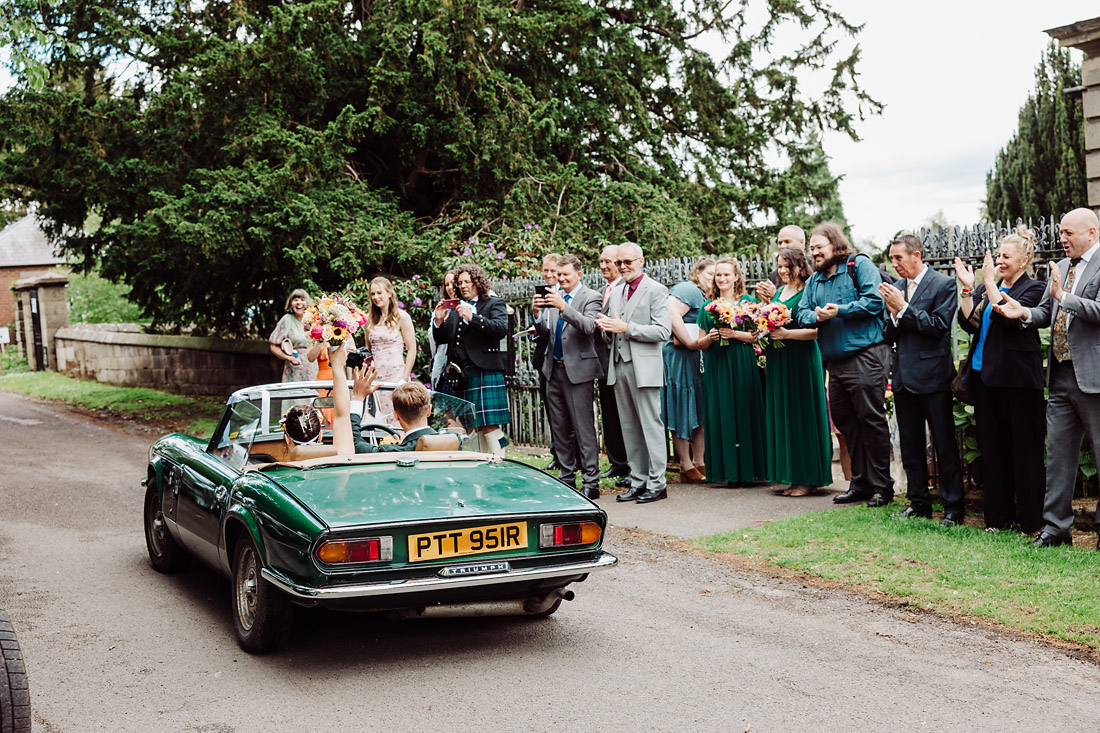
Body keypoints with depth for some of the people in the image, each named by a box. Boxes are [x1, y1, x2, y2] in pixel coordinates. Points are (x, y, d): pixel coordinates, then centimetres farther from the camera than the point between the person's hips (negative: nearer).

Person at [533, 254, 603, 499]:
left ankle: (591, 482, 0)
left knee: (583, 428, -5)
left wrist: (564, 307, -32)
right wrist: (538, 315, -11)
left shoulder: (591, 297, -5)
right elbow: (545, 333, 8)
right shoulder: (553, 297, 12)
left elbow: (588, 327, -22)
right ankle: (567, 477, 22)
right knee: (559, 428, 12)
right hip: (554, 369, 7)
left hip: (578, 370, -6)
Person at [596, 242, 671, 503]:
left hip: (644, 367, -7)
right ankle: (638, 481, 15)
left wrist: (626, 328, -16)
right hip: (619, 367, 7)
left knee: (651, 425, -4)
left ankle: (656, 483, 1)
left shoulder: (656, 290, -4)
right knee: (629, 428, 9)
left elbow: (663, 331, -13)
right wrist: (606, 327, 2)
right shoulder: (616, 292, 18)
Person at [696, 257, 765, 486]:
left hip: (741, 364, -3)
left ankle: (745, 469, 2)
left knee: (742, 412, -4)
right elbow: (701, 344, 13)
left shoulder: (746, 302, 4)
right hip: (716, 366, 3)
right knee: (720, 414, -1)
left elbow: (757, 336, -3)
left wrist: (734, 334, -16)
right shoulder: (708, 307, 12)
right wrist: (709, 338, -8)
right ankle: (728, 470, 3)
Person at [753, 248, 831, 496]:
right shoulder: (777, 293, 15)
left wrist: (787, 334, -22)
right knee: (782, 416, 8)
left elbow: (816, 330, -15)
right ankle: (792, 475, 15)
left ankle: (808, 478, 3)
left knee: (802, 416, -4)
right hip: (778, 362, 8)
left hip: (802, 361, -8)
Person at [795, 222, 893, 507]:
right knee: (844, 420, 10)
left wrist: (839, 311, -16)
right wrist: (816, 316, -9)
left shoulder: (859, 264, -3)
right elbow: (802, 314, 12)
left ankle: (881, 487, 2)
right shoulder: (814, 280, 18)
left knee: (871, 420, -5)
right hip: (835, 362, 8)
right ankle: (860, 483, 21)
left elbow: (875, 301, -14)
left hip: (865, 357, -8)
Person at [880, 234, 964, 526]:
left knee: (945, 444, 0)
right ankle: (918, 502, 23)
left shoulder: (943, 284, -6)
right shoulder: (896, 288, 9)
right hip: (904, 377, 6)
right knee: (910, 445, 13)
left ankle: (954, 506, 8)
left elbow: (939, 327, -17)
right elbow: (890, 337, 9)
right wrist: (893, 313, -11)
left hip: (932, 376, -6)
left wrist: (904, 308, -17)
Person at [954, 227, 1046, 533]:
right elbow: (969, 323, 5)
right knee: (992, 449, 10)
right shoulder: (986, 288, 14)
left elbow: (1010, 317, -18)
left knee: (1024, 450, -1)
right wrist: (967, 289, -4)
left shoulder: (1033, 289, -2)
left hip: (1017, 377, -6)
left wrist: (989, 282, -15)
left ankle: (1031, 520, 6)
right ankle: (998, 516, 18)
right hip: (984, 375, 6)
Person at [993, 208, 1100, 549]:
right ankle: (1056, 526, 16)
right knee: (1058, 451, 10)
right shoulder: (1060, 268, 17)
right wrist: (1025, 313, -1)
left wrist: (1063, 296, -20)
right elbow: (1047, 313, 18)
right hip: (1061, 377, 8)